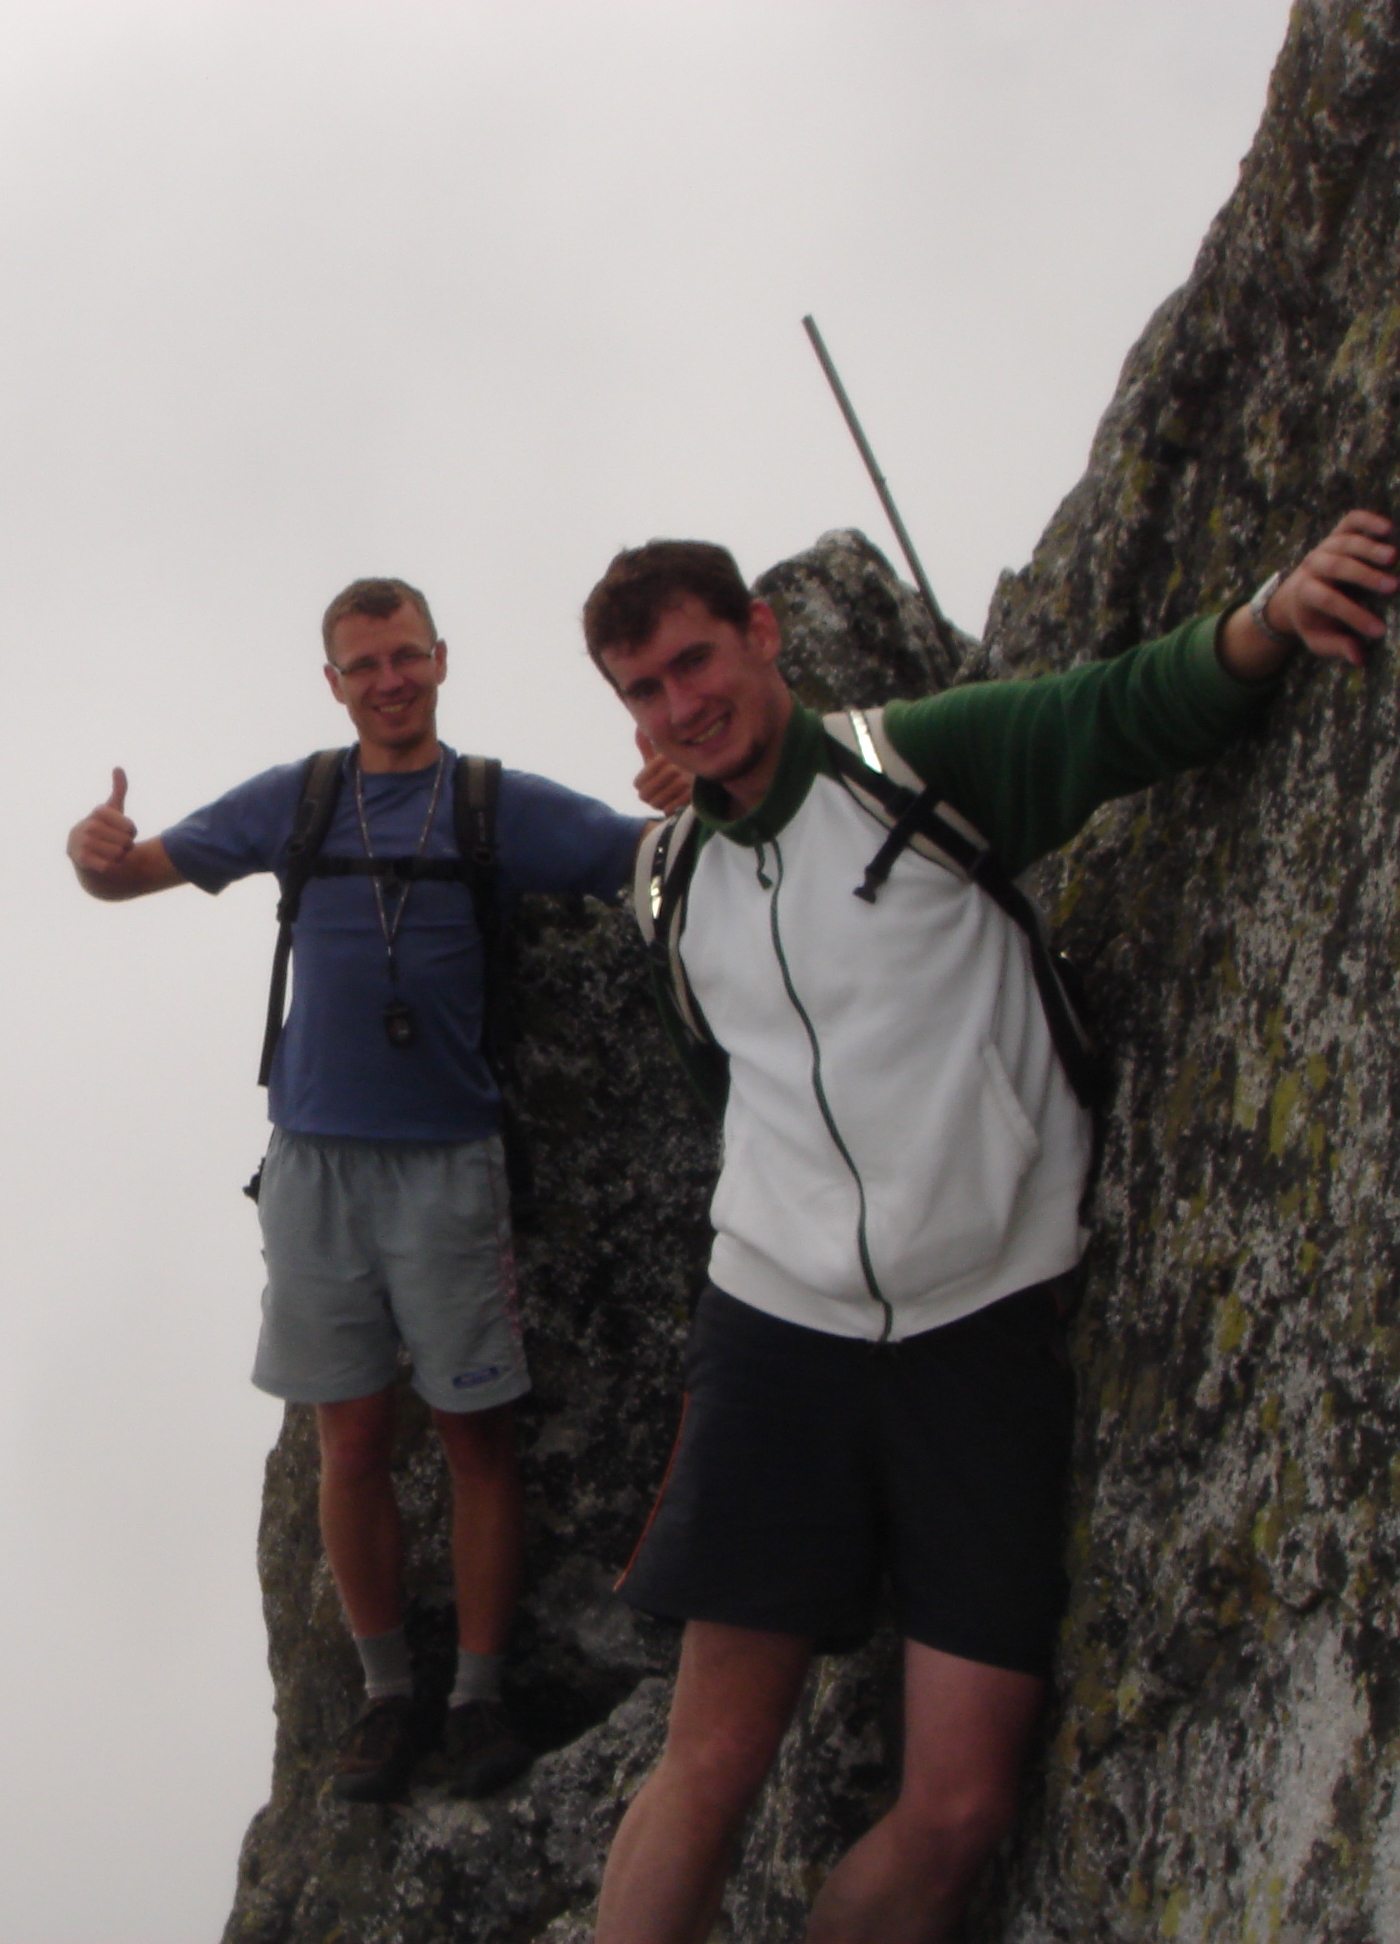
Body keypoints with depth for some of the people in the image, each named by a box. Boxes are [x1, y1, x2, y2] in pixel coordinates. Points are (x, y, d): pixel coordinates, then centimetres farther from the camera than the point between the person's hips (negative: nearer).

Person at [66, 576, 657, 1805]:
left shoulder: (502, 804, 1)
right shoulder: (294, 802, 10)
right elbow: (136, 873, 10)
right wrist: (97, 851, -15)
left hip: (448, 1161, -2)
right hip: (315, 1157, 2)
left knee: (477, 1437, 1)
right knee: (351, 1442, 6)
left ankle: (481, 1695, 12)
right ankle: (389, 1696, 18)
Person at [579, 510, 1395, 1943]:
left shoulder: (920, 762, -2)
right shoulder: (674, 885, 11)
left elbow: (1129, 713, -16)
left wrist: (1266, 617, -34)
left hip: (985, 1329, -2)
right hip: (780, 1330, 3)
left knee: (960, 1810, -3)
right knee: (713, 1761, 0)